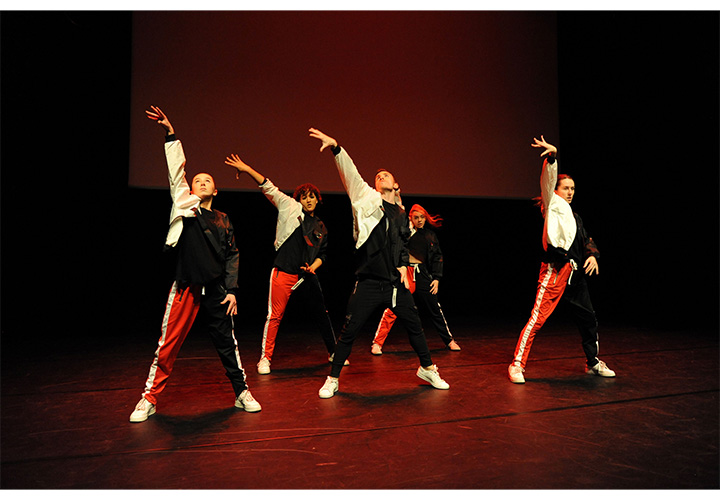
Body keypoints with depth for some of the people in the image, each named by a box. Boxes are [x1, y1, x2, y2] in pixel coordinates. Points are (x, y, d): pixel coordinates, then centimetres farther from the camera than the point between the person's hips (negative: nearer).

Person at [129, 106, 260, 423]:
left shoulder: (223, 220, 12)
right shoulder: (185, 206, 7)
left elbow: (232, 257, 12)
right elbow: (176, 171, 1)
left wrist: (232, 290, 5)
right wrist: (171, 134, -4)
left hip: (216, 290, 2)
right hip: (186, 287, -2)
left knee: (226, 342, 8)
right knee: (168, 345, 1)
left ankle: (242, 392, 21)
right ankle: (149, 399, 16)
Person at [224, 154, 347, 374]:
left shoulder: (320, 228, 15)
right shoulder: (290, 207, 3)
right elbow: (269, 188, -2)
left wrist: (313, 266, 0)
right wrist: (247, 169, -10)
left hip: (308, 274, 4)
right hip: (284, 273, -4)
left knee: (321, 313, 10)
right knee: (275, 316, -3)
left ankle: (334, 352, 25)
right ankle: (265, 358, 11)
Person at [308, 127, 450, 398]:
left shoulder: (401, 214, 14)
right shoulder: (368, 199, 1)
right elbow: (351, 174, -12)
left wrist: (403, 265, 7)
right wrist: (336, 147, -23)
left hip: (396, 283, 4)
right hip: (368, 283, -4)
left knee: (415, 326, 13)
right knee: (349, 331, 0)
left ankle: (427, 369, 34)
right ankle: (332, 380, 17)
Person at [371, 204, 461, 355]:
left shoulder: (430, 235, 11)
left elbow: (437, 257, 14)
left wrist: (436, 278, 6)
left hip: (423, 273, 4)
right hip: (405, 271, -4)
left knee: (435, 309, 13)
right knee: (392, 308, -9)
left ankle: (449, 340, 29)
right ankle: (377, 343, 0)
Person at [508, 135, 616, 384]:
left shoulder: (575, 217, 24)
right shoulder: (553, 204, 5)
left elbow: (587, 241, 22)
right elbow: (548, 180, -10)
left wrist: (593, 255, 1)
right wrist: (552, 156, -24)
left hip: (575, 272, 8)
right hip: (555, 269, -8)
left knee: (588, 318, 17)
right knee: (538, 318, -14)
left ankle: (593, 362, 35)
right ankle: (517, 364, -9)